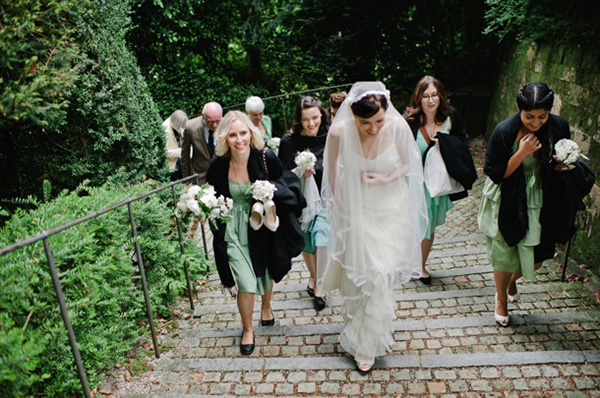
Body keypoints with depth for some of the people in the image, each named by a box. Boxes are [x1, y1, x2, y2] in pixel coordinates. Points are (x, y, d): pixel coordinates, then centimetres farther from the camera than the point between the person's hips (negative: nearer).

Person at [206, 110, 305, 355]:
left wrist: (272, 194, -23)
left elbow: (286, 183, -4)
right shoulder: (218, 165, -15)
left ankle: (266, 308, 54)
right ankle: (247, 330, 24)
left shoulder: (266, 158, -18)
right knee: (246, 282, -3)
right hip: (234, 229, -1)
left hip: (264, 225, 1)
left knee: (266, 271, 23)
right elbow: (213, 197, 3)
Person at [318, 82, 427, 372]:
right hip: (354, 209, 1)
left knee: (380, 274, 3)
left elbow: (408, 164, -3)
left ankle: (367, 345, 25)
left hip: (390, 210, 0)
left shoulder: (399, 127, -22)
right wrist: (336, 199, 8)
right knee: (354, 271, 13)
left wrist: (384, 179, -21)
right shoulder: (339, 131, -22)